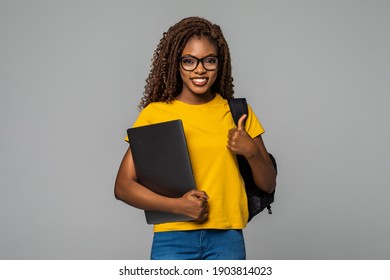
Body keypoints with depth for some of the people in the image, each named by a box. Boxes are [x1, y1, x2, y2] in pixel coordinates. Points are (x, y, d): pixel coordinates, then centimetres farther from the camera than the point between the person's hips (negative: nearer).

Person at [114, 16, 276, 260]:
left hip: (227, 239, 2)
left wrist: (252, 152, -9)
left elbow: (268, 185, 11)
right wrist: (178, 205, -16)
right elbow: (123, 186, -3)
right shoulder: (154, 113, 0)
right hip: (173, 240, -2)